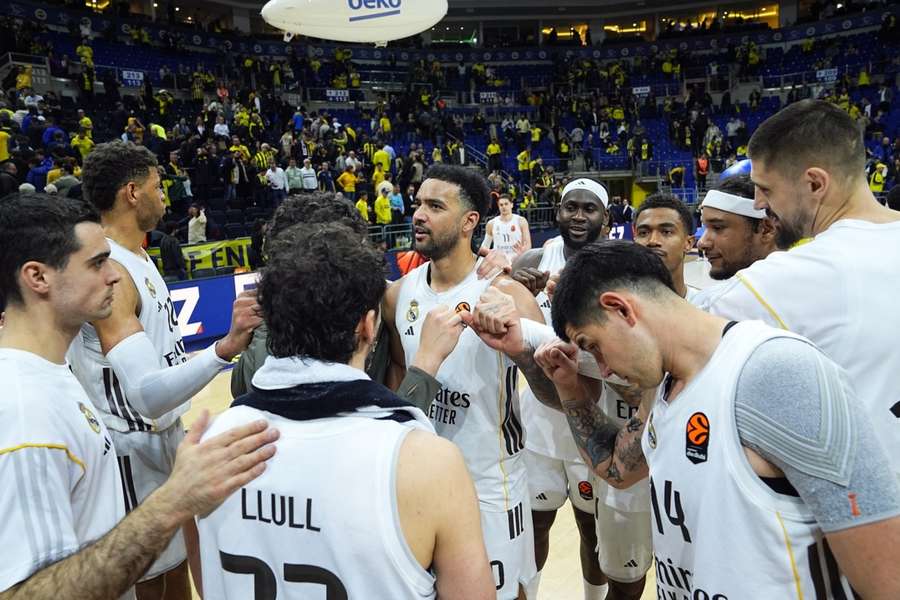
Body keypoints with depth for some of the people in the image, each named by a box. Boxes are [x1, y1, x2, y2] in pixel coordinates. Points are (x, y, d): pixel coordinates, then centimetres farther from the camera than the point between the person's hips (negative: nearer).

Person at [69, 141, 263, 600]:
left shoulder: (138, 256, 7)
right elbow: (148, 394, -35)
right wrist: (225, 348, -49)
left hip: (168, 433, 9)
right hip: (134, 447, -9)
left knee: (177, 560, 22)